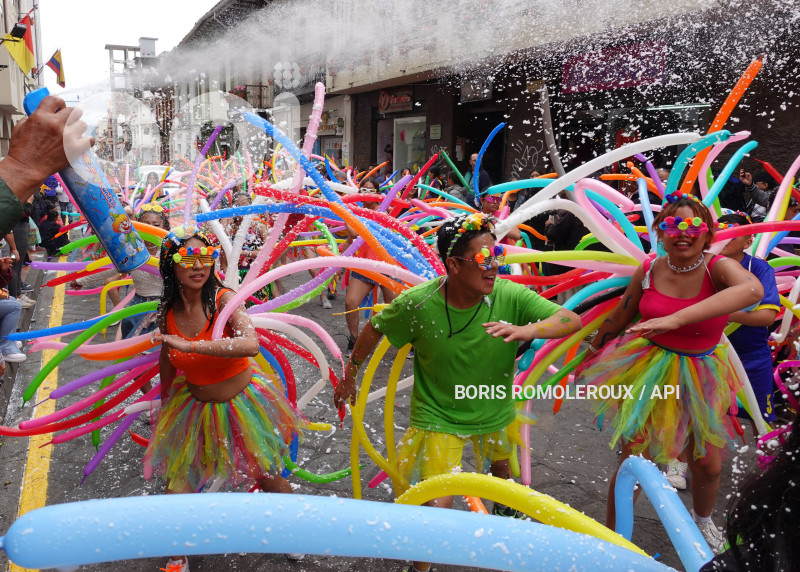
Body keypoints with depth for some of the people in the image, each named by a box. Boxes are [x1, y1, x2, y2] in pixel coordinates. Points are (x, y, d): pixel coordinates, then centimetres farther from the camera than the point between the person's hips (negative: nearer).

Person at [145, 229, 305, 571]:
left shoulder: (223, 299, -21)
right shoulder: (167, 312, -9)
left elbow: (250, 344, -40)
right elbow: (167, 371, 8)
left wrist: (189, 345, -40)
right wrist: (165, 408, 19)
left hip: (242, 403, -3)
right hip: (195, 409, 3)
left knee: (268, 478, 11)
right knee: (177, 488, 6)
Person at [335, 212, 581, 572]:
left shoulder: (511, 296, -23)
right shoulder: (418, 303, -25)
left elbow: (572, 320, -24)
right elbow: (375, 328, -7)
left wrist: (527, 330, -43)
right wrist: (349, 376, 2)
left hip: (494, 413, 4)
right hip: (438, 417, -3)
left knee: (500, 466, 32)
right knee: (438, 507, -11)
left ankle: (503, 506, 70)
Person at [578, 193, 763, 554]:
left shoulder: (718, 268, -17)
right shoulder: (648, 271, -10)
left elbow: (752, 289, -42)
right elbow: (620, 317, 6)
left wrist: (675, 318, -52)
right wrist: (591, 353, 18)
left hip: (701, 377, 1)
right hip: (650, 372, 0)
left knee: (709, 464, 15)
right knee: (633, 461, 1)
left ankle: (702, 520, 50)